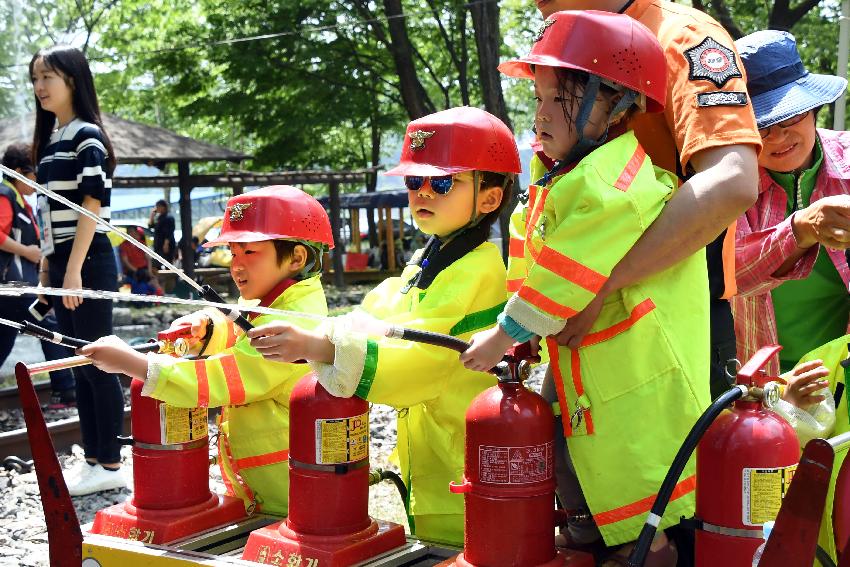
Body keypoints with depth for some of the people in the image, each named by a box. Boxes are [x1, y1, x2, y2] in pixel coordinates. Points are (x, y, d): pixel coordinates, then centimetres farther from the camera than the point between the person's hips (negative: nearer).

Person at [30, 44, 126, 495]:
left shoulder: (87, 136, -9)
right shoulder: (50, 139, 16)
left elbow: (92, 204, -16)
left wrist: (74, 268, -20)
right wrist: (47, 264, 15)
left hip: (88, 263, -9)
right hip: (61, 263, 9)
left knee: (97, 363, -4)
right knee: (78, 366, 11)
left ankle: (110, 466, 2)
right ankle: (92, 458, 19)